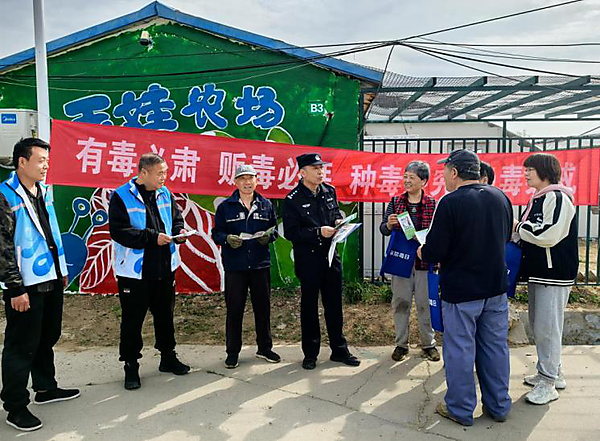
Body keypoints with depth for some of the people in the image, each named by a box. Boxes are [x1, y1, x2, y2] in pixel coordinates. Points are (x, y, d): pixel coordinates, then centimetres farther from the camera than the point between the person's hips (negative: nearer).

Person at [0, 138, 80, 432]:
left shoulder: (43, 192, 11)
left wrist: (62, 270, 18)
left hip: (50, 279, 8)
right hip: (26, 286, -8)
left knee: (47, 338, 19)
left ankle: (46, 388, 36)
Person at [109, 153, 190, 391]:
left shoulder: (165, 194, 6)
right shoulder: (122, 197, -11)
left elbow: (176, 218, 17)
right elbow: (118, 231, -18)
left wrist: (179, 232, -5)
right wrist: (152, 237, -23)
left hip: (164, 268, 6)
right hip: (134, 271, -5)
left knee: (165, 314, 17)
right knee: (133, 320, 6)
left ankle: (168, 357, 34)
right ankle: (131, 366, 22)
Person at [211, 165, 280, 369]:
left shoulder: (266, 205, 8)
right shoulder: (225, 207, 1)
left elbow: (274, 230, 13)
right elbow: (216, 233, 2)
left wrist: (268, 237, -9)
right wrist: (228, 239, -19)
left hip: (260, 265, 2)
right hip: (234, 266, -2)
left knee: (263, 307, 10)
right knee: (234, 309, 3)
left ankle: (264, 348, 27)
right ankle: (232, 352, 18)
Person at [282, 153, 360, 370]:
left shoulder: (330, 191, 7)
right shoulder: (293, 200, -10)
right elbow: (291, 232, -14)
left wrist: (339, 220, -1)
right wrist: (318, 232, -22)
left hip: (331, 255, 5)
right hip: (308, 260, -5)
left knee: (334, 304, 12)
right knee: (309, 305, 8)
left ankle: (339, 350, 26)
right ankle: (310, 354, 22)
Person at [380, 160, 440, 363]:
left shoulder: (432, 204, 2)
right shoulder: (395, 202, 6)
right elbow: (383, 229, 5)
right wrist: (389, 225, -16)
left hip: (424, 261, -1)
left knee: (426, 303, 6)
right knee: (400, 302, 7)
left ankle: (428, 343, 23)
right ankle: (401, 344, 20)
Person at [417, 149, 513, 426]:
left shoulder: (450, 203, -19)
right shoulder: (500, 197, 1)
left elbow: (434, 252, -18)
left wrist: (421, 252, 4)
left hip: (461, 291, -6)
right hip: (496, 286, 6)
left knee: (460, 349, 7)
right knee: (495, 346, 16)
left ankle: (461, 409, 20)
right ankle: (498, 406, 29)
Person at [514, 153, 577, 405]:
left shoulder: (558, 198, -14)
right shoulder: (538, 199, 15)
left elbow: (549, 235, -24)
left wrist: (518, 227, -12)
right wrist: (519, 233, 6)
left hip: (555, 274, -10)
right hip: (537, 272, 10)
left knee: (547, 327, -5)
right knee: (537, 324, 16)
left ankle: (548, 384, 5)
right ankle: (552, 372, 30)